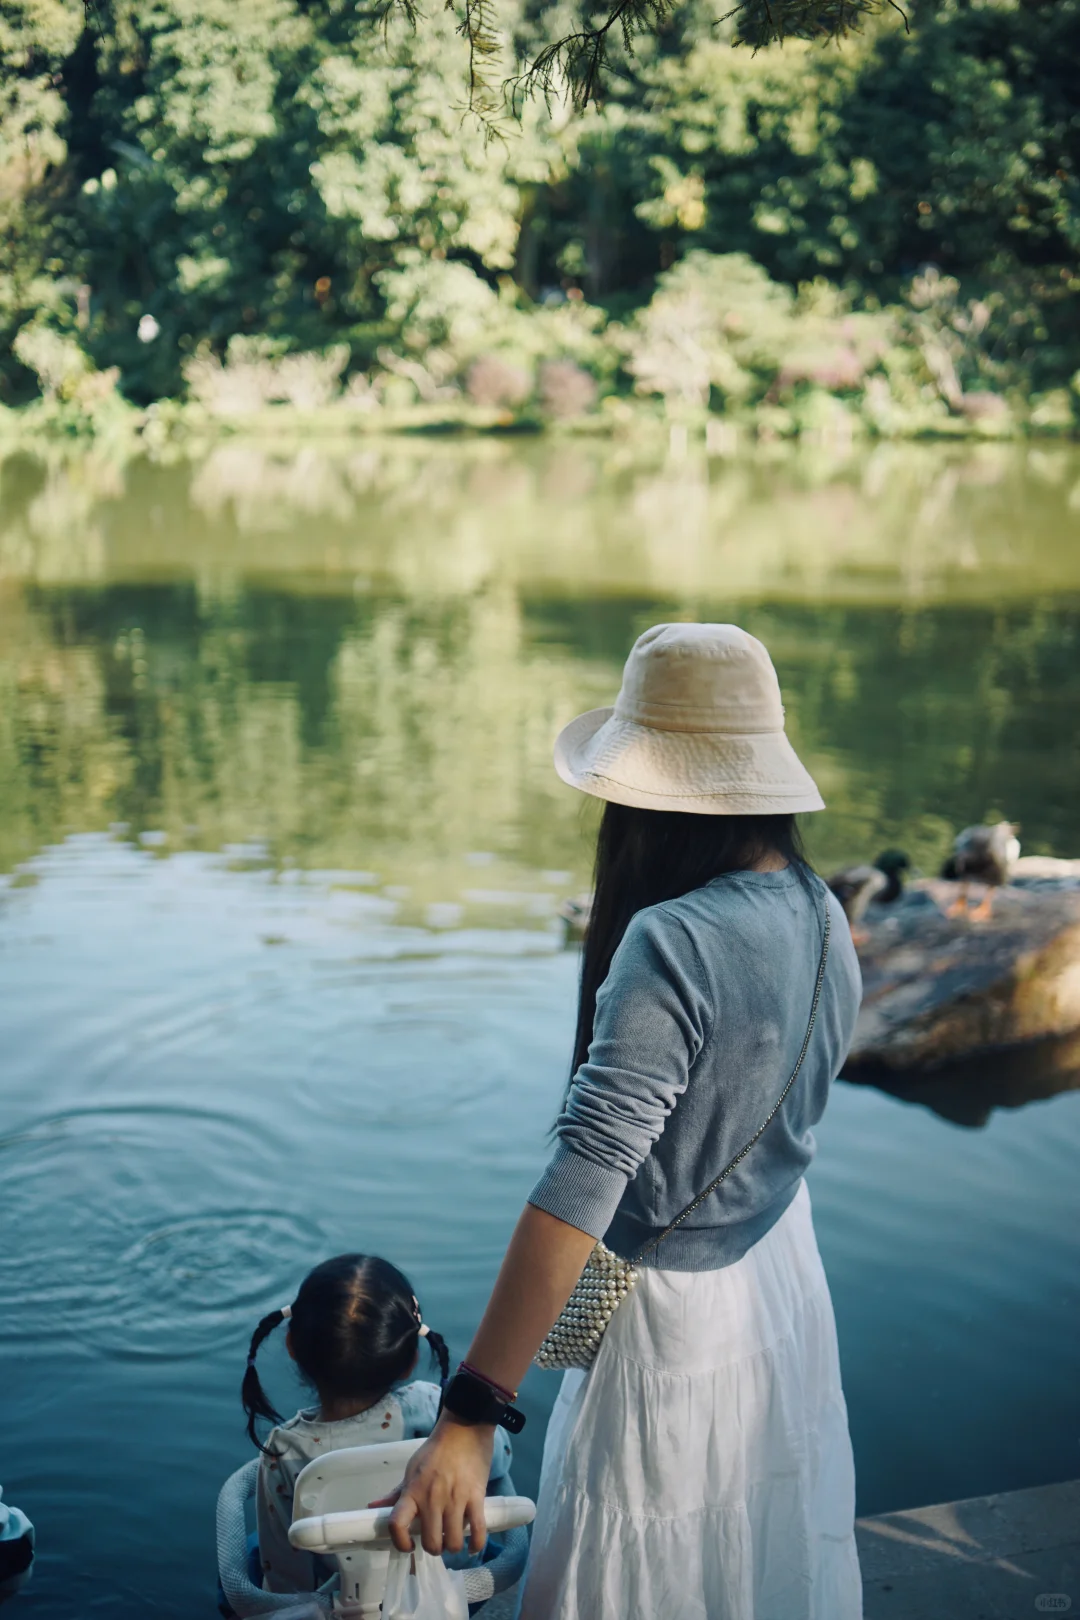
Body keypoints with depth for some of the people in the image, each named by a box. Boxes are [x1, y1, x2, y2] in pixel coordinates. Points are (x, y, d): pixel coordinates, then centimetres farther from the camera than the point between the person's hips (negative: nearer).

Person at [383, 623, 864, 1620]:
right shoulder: (822, 917, -7)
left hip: (677, 1307, -7)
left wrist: (471, 1414, -35)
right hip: (787, 1271, 7)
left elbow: (584, 1180, -36)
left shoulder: (673, 944, -31)